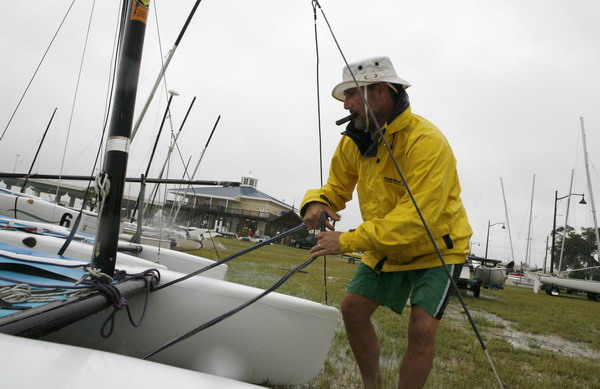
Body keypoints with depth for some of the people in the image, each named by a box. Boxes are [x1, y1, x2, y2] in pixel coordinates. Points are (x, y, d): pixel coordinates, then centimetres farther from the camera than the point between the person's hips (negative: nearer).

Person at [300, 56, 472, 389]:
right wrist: (316, 203, -22)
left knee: (422, 328, -16)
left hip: (435, 248, -6)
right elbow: (336, 187, 3)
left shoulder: (426, 142, -28)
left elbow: (416, 218, -35)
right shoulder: (355, 141, -5)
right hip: (387, 248, 7)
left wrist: (348, 241, -37)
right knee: (352, 307, 2)